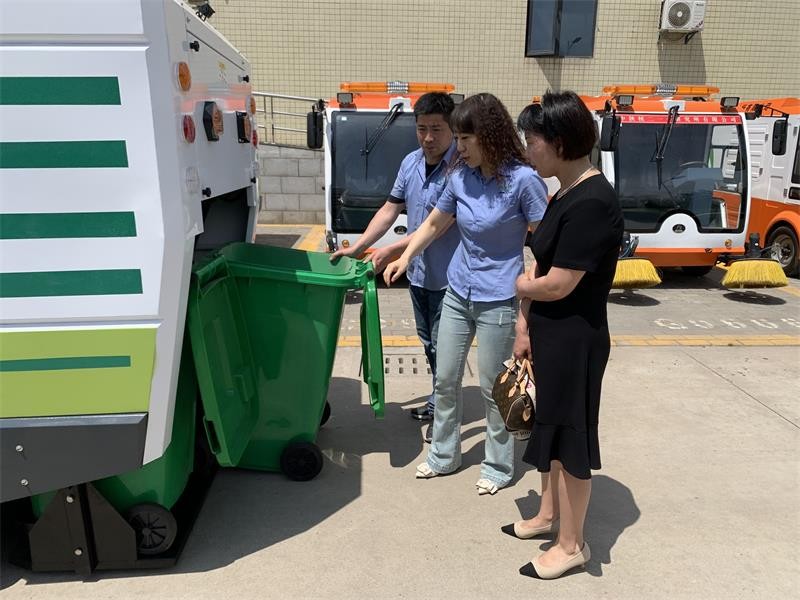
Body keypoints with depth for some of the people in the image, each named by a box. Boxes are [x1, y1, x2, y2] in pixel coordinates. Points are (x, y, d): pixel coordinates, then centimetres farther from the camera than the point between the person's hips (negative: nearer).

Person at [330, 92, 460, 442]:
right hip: (418, 272, 8)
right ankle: (438, 401, 38)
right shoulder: (410, 163, 3)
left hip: (446, 276, -7)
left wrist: (391, 251, -25)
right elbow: (390, 209, 8)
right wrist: (357, 247, 1)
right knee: (428, 342, 20)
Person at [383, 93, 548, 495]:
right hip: (458, 293, 6)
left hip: (498, 301, -6)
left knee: (492, 387, 7)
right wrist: (406, 257, 1)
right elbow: (434, 224, 13)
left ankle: (498, 467, 30)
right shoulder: (460, 176, 0)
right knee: (445, 379, 14)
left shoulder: (523, 180, -16)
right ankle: (443, 456, 35)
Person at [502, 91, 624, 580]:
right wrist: (525, 324, 7)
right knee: (551, 429, 22)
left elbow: (557, 284, -24)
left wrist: (520, 284, -4)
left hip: (575, 341, -9)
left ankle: (572, 545, 26)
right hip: (551, 336, 9)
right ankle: (549, 515, 42)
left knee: (571, 438, 6)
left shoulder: (592, 203, -23)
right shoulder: (566, 197, 8)